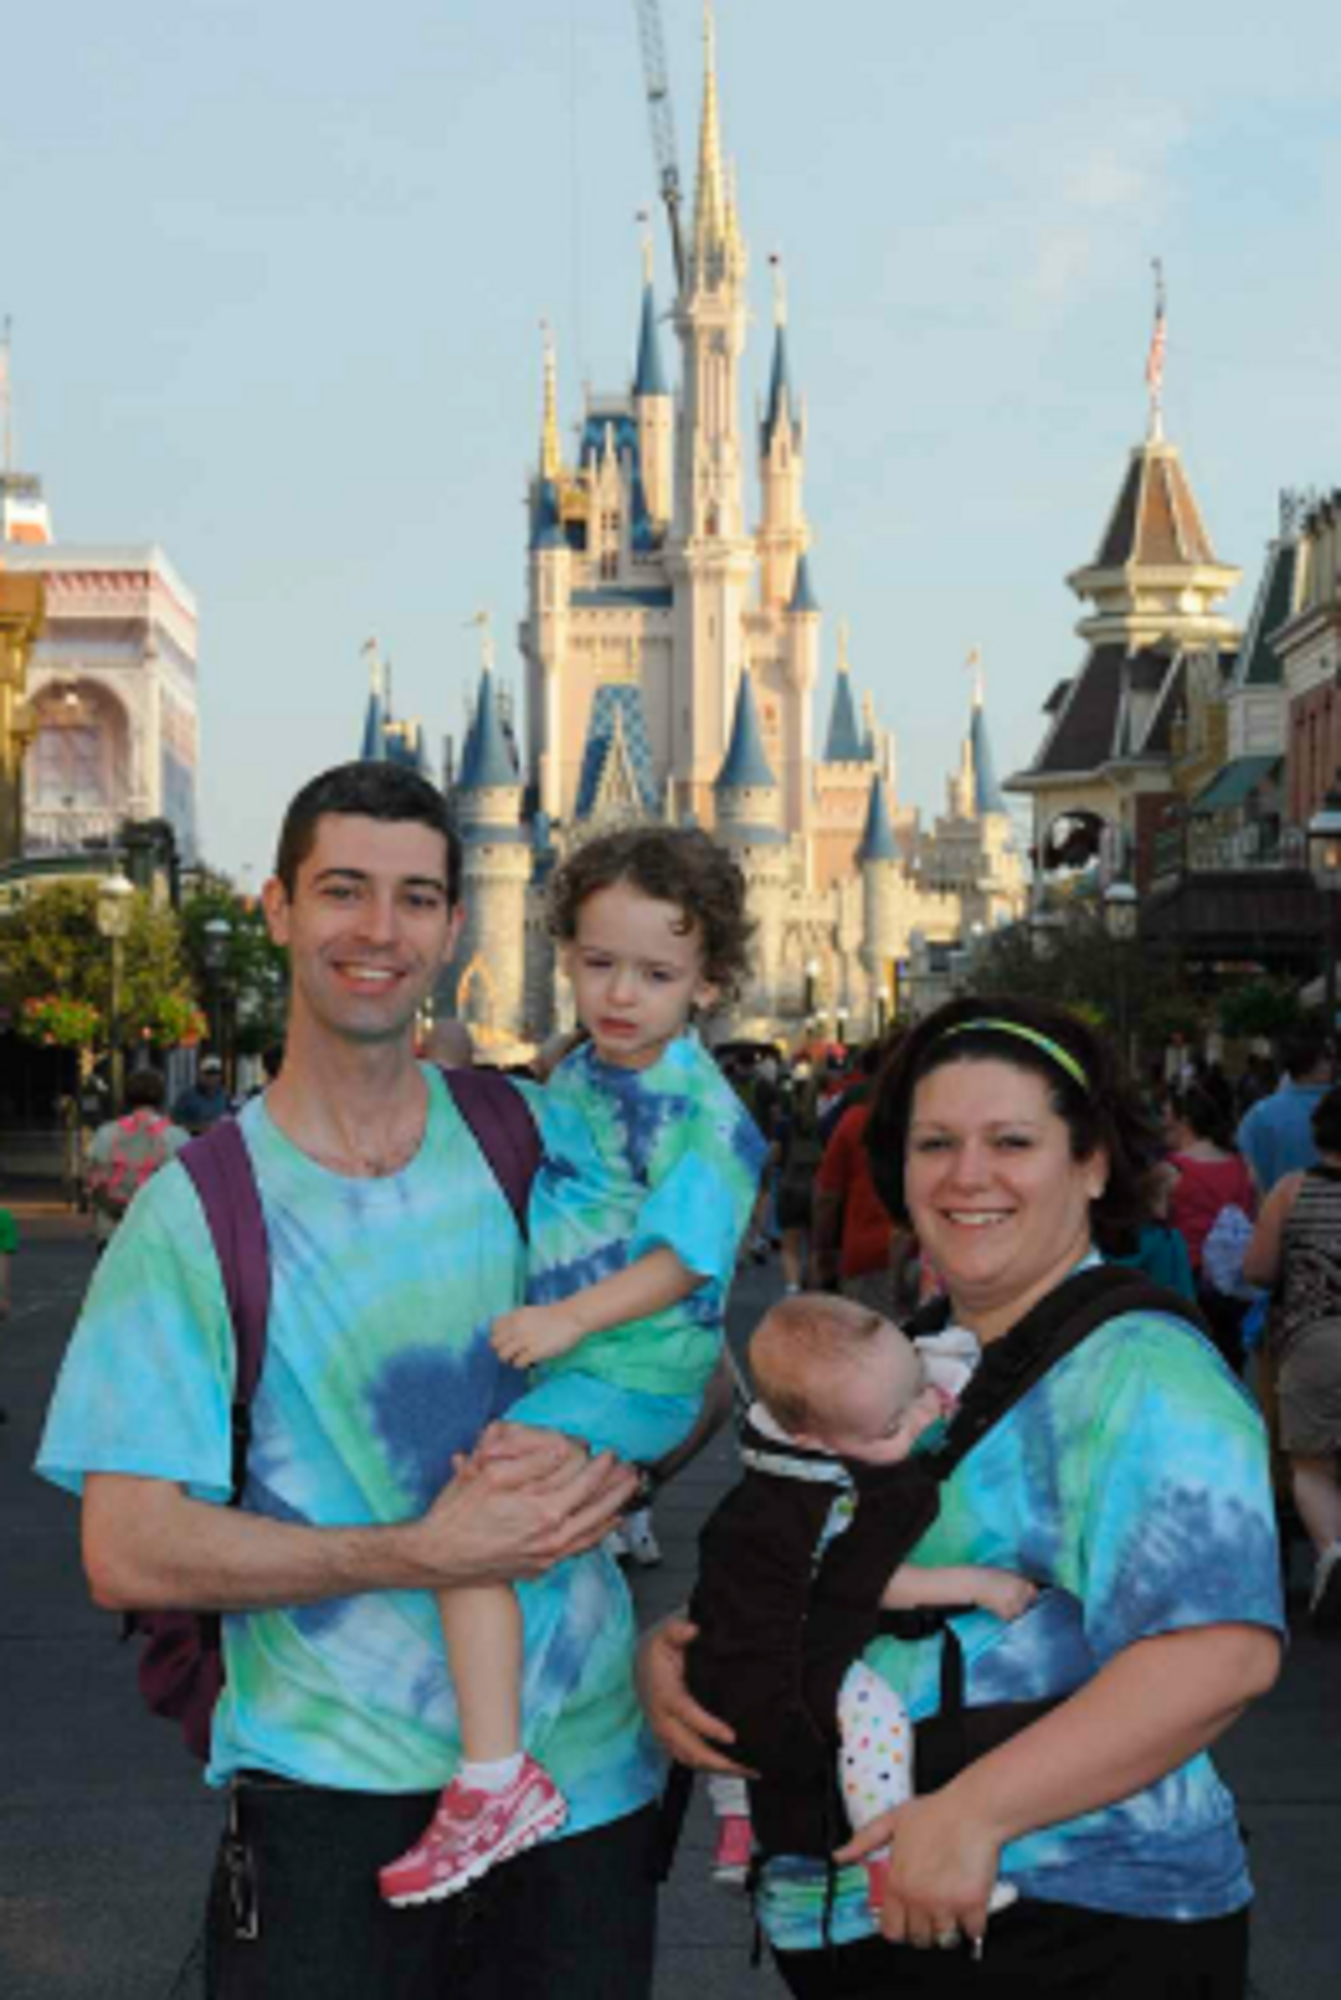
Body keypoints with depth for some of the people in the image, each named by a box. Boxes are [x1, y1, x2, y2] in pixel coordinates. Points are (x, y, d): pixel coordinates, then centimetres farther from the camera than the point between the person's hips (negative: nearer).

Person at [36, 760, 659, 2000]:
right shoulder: (199, 1210, -5)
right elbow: (128, 1556, -11)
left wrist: (605, 1461, -11)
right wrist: (421, 1553, -20)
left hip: (588, 1761, 3)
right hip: (334, 1789, -3)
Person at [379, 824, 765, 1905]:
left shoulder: (699, 1108, -17)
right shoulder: (578, 1070, 9)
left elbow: (685, 1256, -21)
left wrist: (571, 1317, -26)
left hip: (630, 1378, -10)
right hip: (567, 1356, 10)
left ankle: (495, 1780, -19)